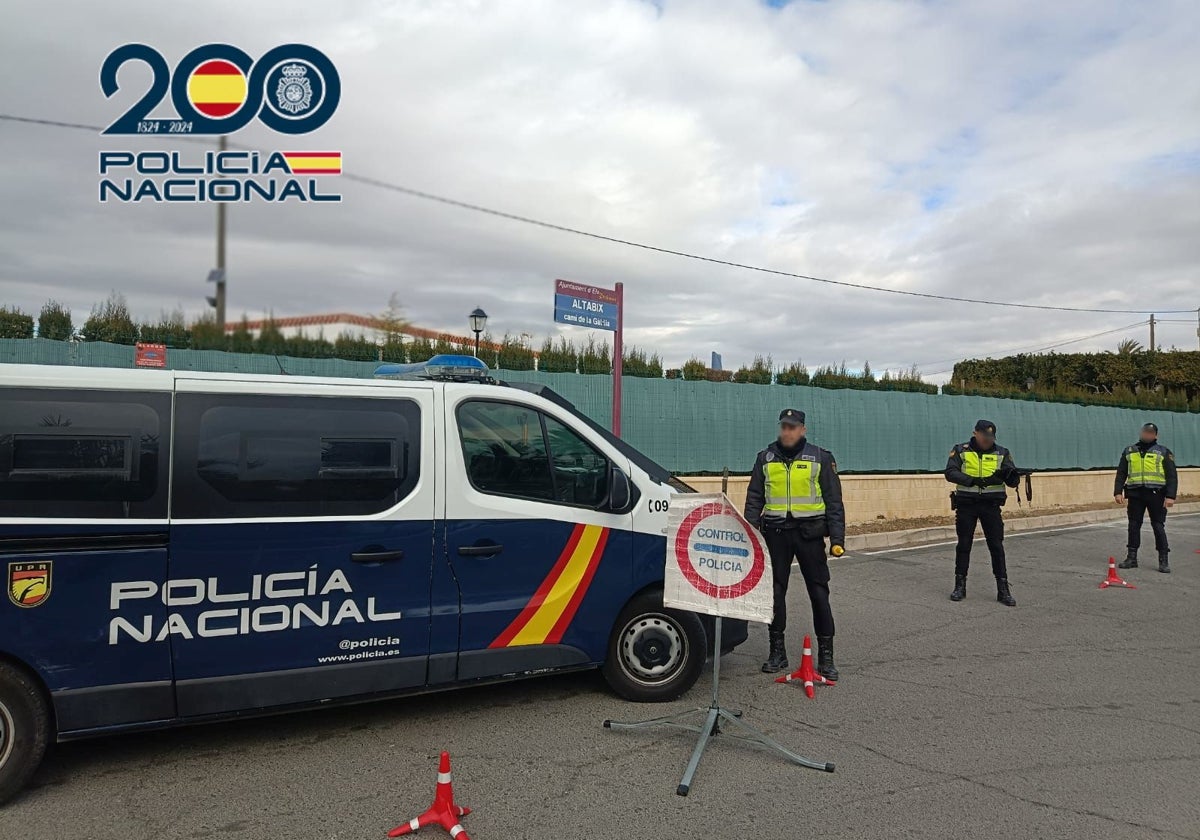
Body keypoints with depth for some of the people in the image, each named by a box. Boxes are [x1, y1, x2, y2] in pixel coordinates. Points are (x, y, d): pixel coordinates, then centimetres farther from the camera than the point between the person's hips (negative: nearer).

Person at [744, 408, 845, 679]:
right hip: (775, 532, 2)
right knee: (775, 591, 6)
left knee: (819, 593, 0)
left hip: (809, 532, -2)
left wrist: (837, 539, -6)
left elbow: (834, 501, 1)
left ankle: (826, 656, 9)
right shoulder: (765, 458, 7)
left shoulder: (820, 458, 1)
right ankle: (777, 652, 18)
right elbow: (754, 498, 10)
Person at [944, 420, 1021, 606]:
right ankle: (960, 586, 17)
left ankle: (1003, 589, 6)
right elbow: (950, 473, -14)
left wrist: (1009, 474, -26)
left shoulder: (1001, 453, 3)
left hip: (991, 505, 1)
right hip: (966, 504, -1)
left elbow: (1014, 482, -2)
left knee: (997, 545, 0)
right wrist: (973, 480, -28)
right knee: (964, 545, 6)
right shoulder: (961, 451, -1)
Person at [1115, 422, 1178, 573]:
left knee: (1158, 526, -1)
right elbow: (1121, 473, 13)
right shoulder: (1129, 451, 13)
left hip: (1156, 494, -2)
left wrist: (1170, 496, -9)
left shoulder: (1164, 452, 6)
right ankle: (1132, 557, 13)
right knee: (1134, 525, 6)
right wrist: (1118, 492, 2)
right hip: (1135, 494, 3)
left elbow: (1172, 475, 1)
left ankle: (1163, 560, 5)